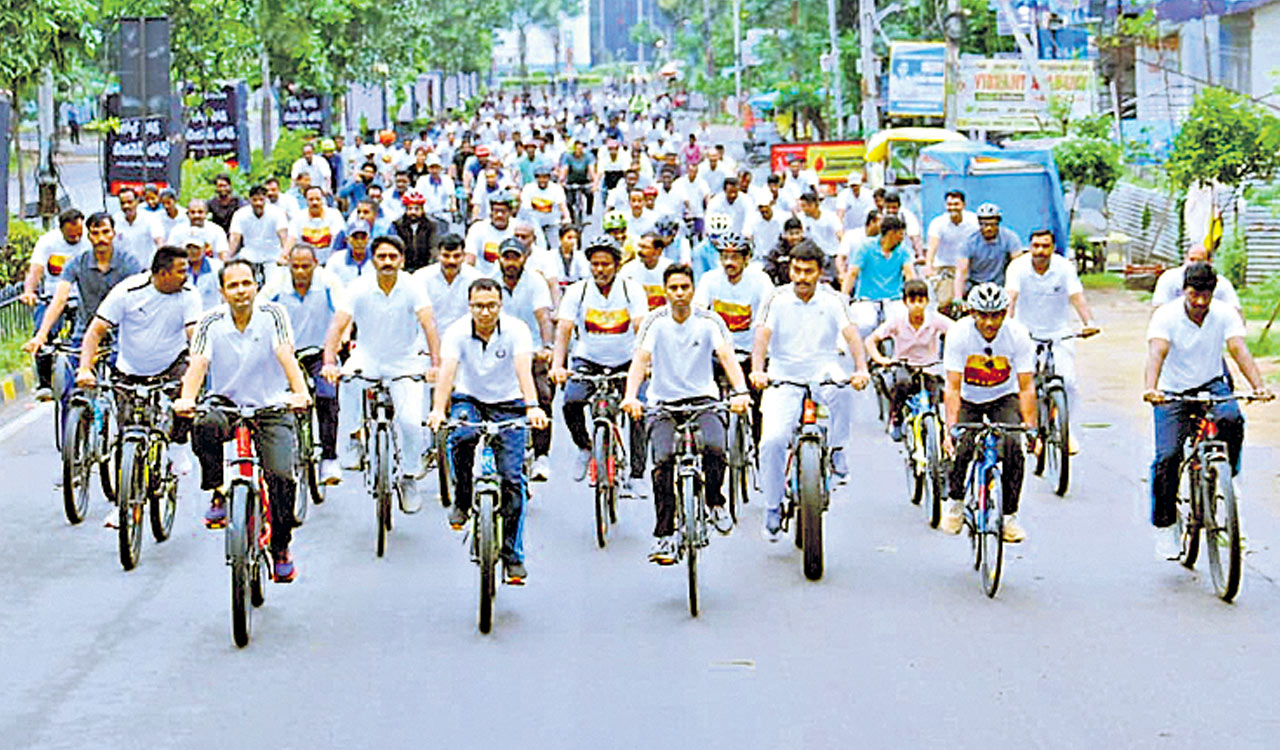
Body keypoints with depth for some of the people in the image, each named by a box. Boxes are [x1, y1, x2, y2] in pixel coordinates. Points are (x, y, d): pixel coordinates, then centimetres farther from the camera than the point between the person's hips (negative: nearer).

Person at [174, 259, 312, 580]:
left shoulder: (272, 315, -7)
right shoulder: (211, 323, -5)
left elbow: (286, 356, -21)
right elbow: (198, 364, -17)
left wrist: (300, 392, -40)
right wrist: (186, 399, -37)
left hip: (270, 407, 0)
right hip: (226, 404, 0)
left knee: (281, 476, -17)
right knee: (204, 428, -35)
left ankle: (281, 549, 3)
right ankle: (218, 494, -13)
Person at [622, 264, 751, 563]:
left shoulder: (709, 321, -3)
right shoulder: (656, 322, -3)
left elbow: (727, 357, -14)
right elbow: (640, 360, -15)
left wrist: (740, 392, -33)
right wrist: (631, 396, -33)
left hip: (703, 400, 0)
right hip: (663, 403, 0)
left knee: (714, 449, -27)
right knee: (663, 460, -22)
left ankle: (715, 503, 3)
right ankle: (665, 535, -15)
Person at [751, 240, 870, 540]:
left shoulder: (832, 300, -2)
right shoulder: (777, 300, -3)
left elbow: (851, 334, -14)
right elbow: (763, 335, -15)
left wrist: (861, 369, -33)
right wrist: (757, 370, -34)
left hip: (821, 372, 0)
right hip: (784, 379, 0)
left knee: (840, 387, -37)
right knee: (771, 441, -18)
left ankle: (837, 450, -15)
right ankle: (773, 507, 2)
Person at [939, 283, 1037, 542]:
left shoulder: (1018, 335, -21)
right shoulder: (959, 333, -23)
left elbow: (1026, 387, -19)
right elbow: (953, 387, -25)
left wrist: (1030, 427, -30)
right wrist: (950, 428, -35)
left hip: (1003, 398, 0)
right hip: (968, 400, 0)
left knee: (1013, 447, -25)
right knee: (961, 448, -25)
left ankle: (1009, 515, -10)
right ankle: (956, 502, 4)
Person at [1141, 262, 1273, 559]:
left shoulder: (1225, 315, -10)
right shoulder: (1166, 316, -17)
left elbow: (1239, 350, -23)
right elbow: (1156, 353, -31)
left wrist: (1258, 386, -40)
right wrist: (1150, 389, -50)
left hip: (1211, 385, 1)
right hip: (1172, 392, -1)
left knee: (1232, 419, -32)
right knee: (1167, 457, -15)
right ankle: (1165, 525, 2)